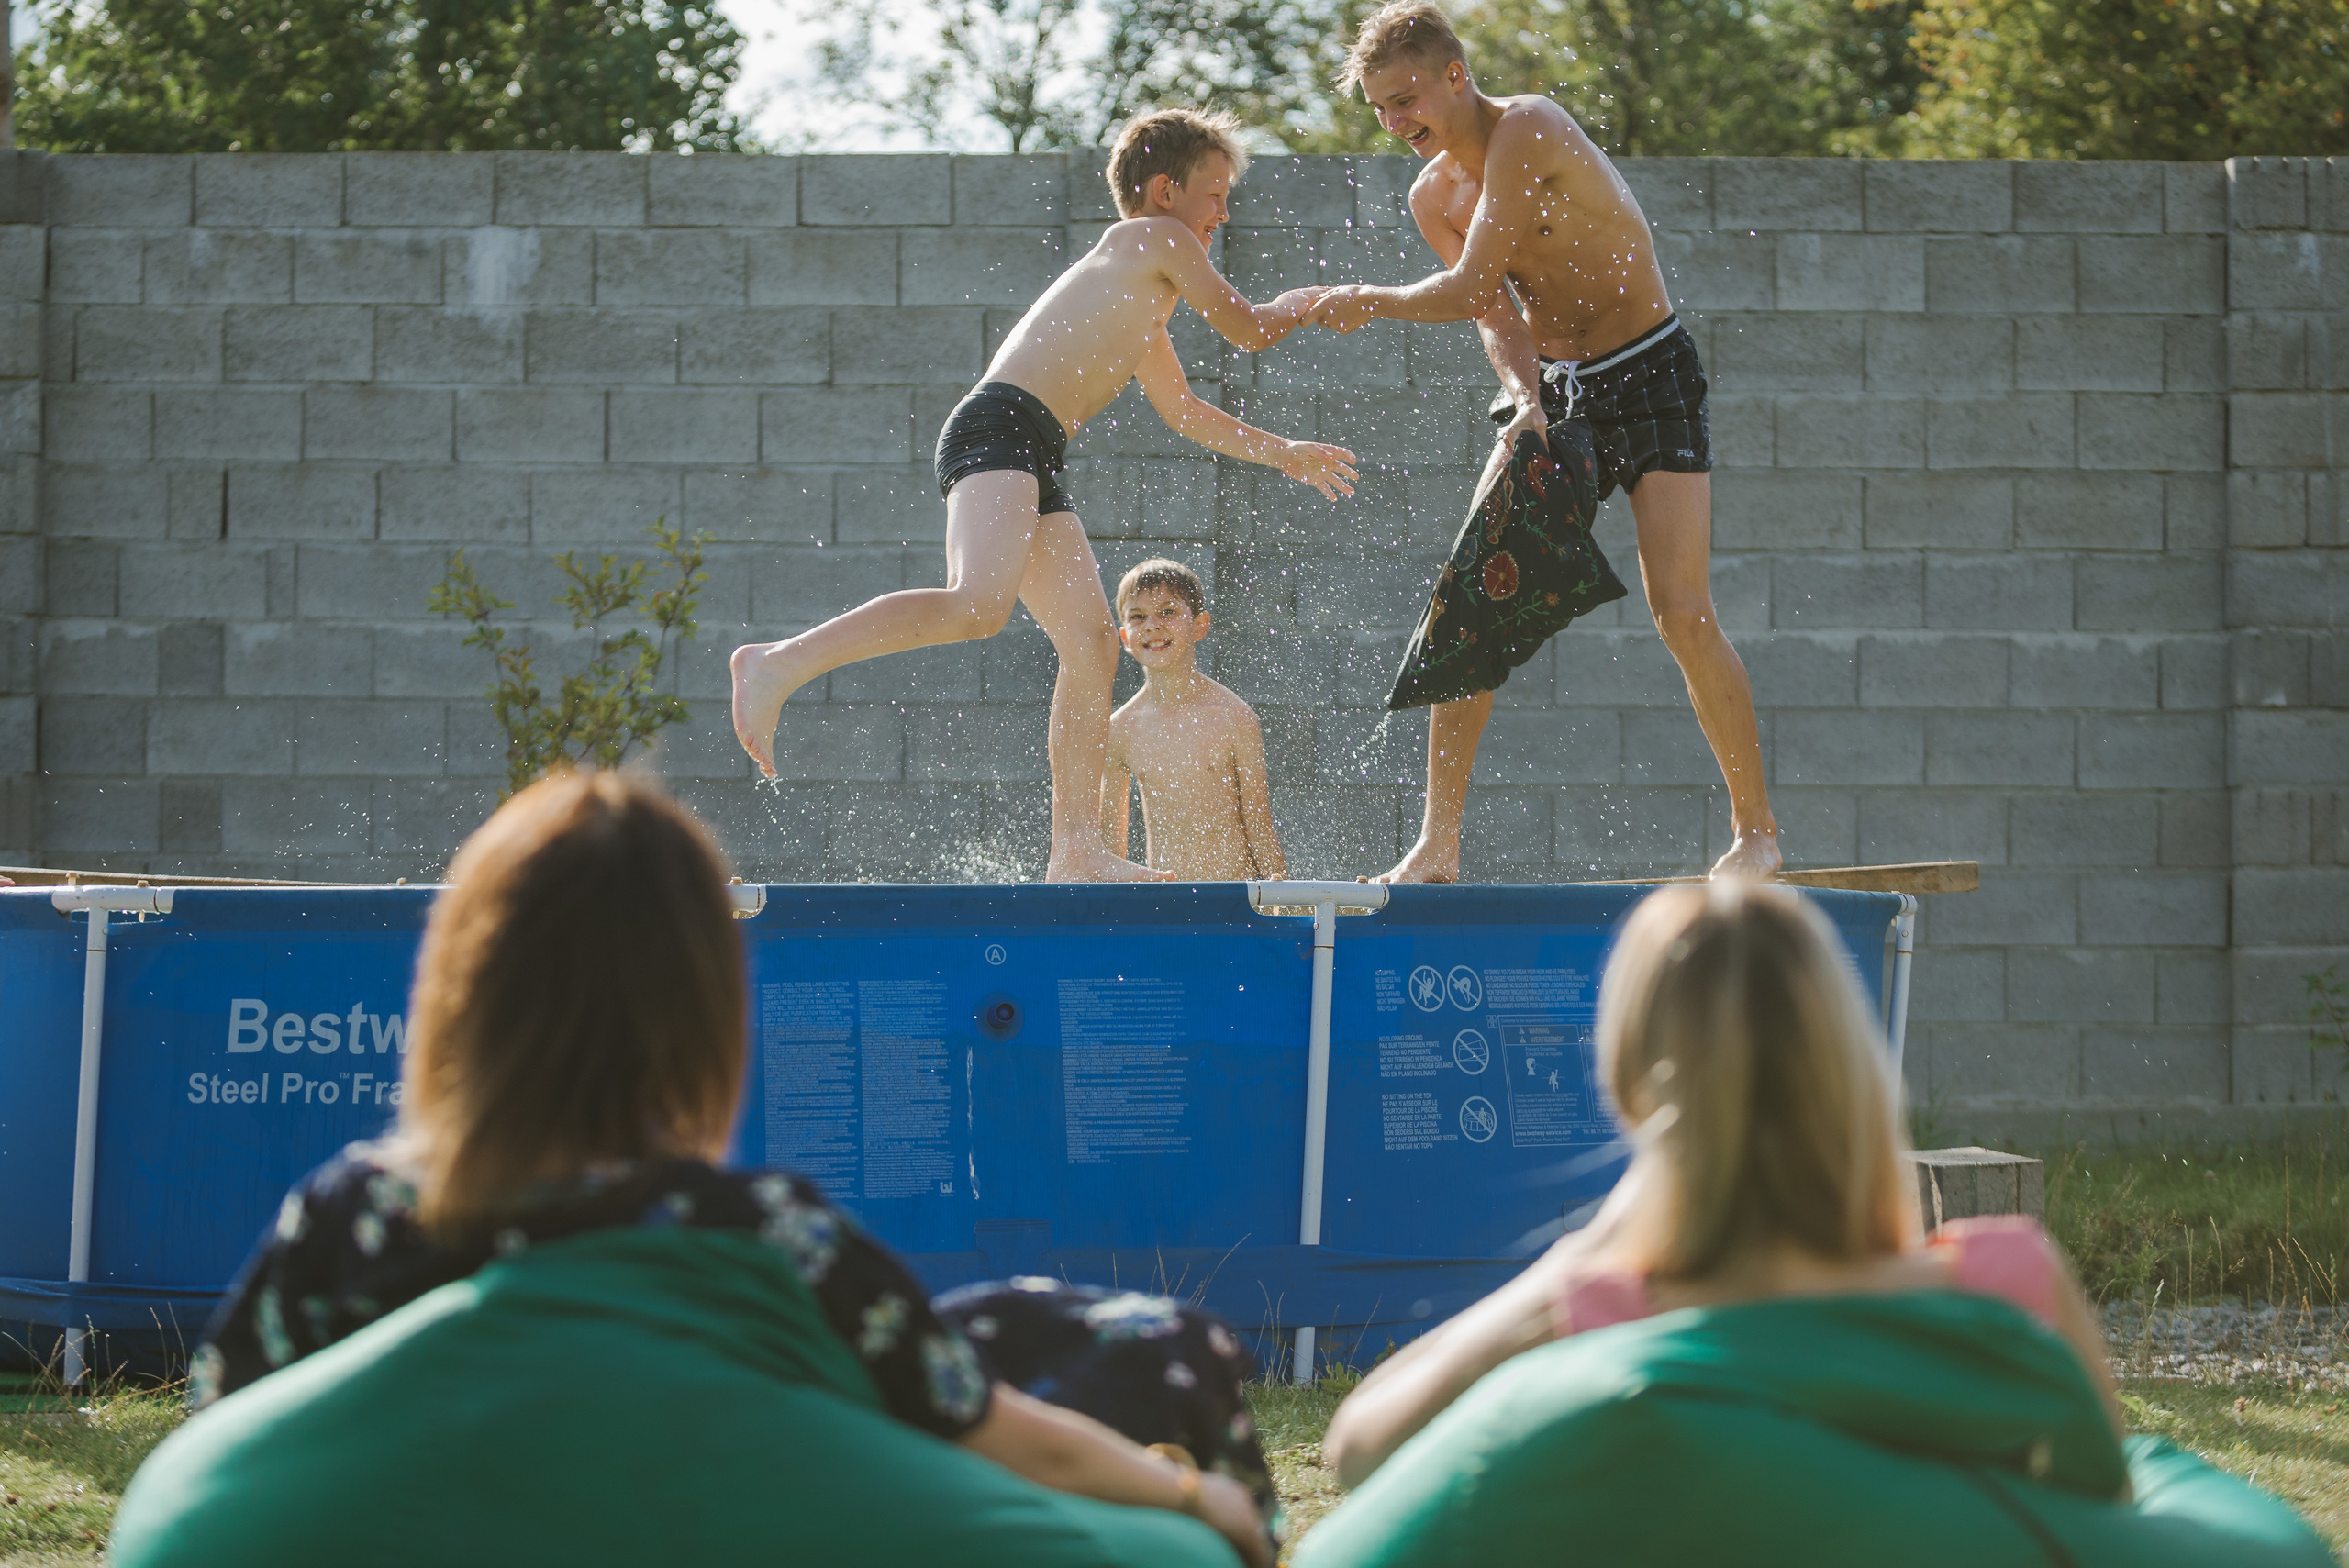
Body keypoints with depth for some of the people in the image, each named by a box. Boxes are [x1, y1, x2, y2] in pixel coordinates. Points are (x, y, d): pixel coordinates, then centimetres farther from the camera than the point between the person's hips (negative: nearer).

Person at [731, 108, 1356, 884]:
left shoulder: (1141, 301, 33)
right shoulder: (1152, 240, 5)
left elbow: (1185, 409, 45)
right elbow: (1248, 330, 9)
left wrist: (1283, 453, 49)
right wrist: (1309, 301, 30)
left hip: (1031, 464, 10)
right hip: (1000, 425, -10)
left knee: (1092, 644, 4)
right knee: (981, 603, -31)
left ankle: (1075, 850, 2)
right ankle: (779, 662, -31)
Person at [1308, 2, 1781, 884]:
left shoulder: (1528, 132, -20)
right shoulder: (1433, 198, 4)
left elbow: (1473, 288, -24)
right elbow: (1498, 315, -4)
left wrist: (1370, 304, -15)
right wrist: (1527, 401, -22)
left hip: (1649, 377, -7)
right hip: (1550, 388, 7)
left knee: (1680, 611, -16)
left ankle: (1756, 832, -2)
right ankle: (1439, 844, -5)